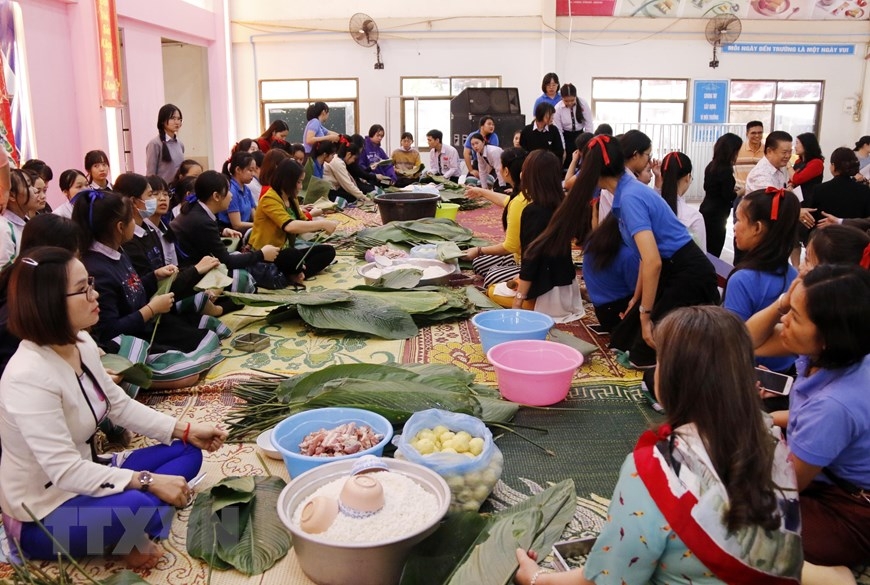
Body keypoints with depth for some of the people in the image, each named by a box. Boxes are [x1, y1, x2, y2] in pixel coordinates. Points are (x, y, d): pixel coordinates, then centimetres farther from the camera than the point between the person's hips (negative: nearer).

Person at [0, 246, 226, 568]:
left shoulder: (81, 344, -5)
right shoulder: (28, 377, -31)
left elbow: (120, 404, 8)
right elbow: (64, 470, -31)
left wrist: (185, 430, 0)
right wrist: (148, 481, -30)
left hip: (81, 479, 9)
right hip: (41, 514, -9)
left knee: (186, 452, 5)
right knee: (147, 505, -34)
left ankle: (121, 535, -4)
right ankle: (126, 542, 0)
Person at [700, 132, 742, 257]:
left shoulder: (712, 165, 7)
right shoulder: (726, 170, -17)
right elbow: (728, 197, -17)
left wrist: (731, 188, 20)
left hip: (706, 212, 9)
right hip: (716, 216, -9)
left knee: (705, 252, 13)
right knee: (713, 254, -3)